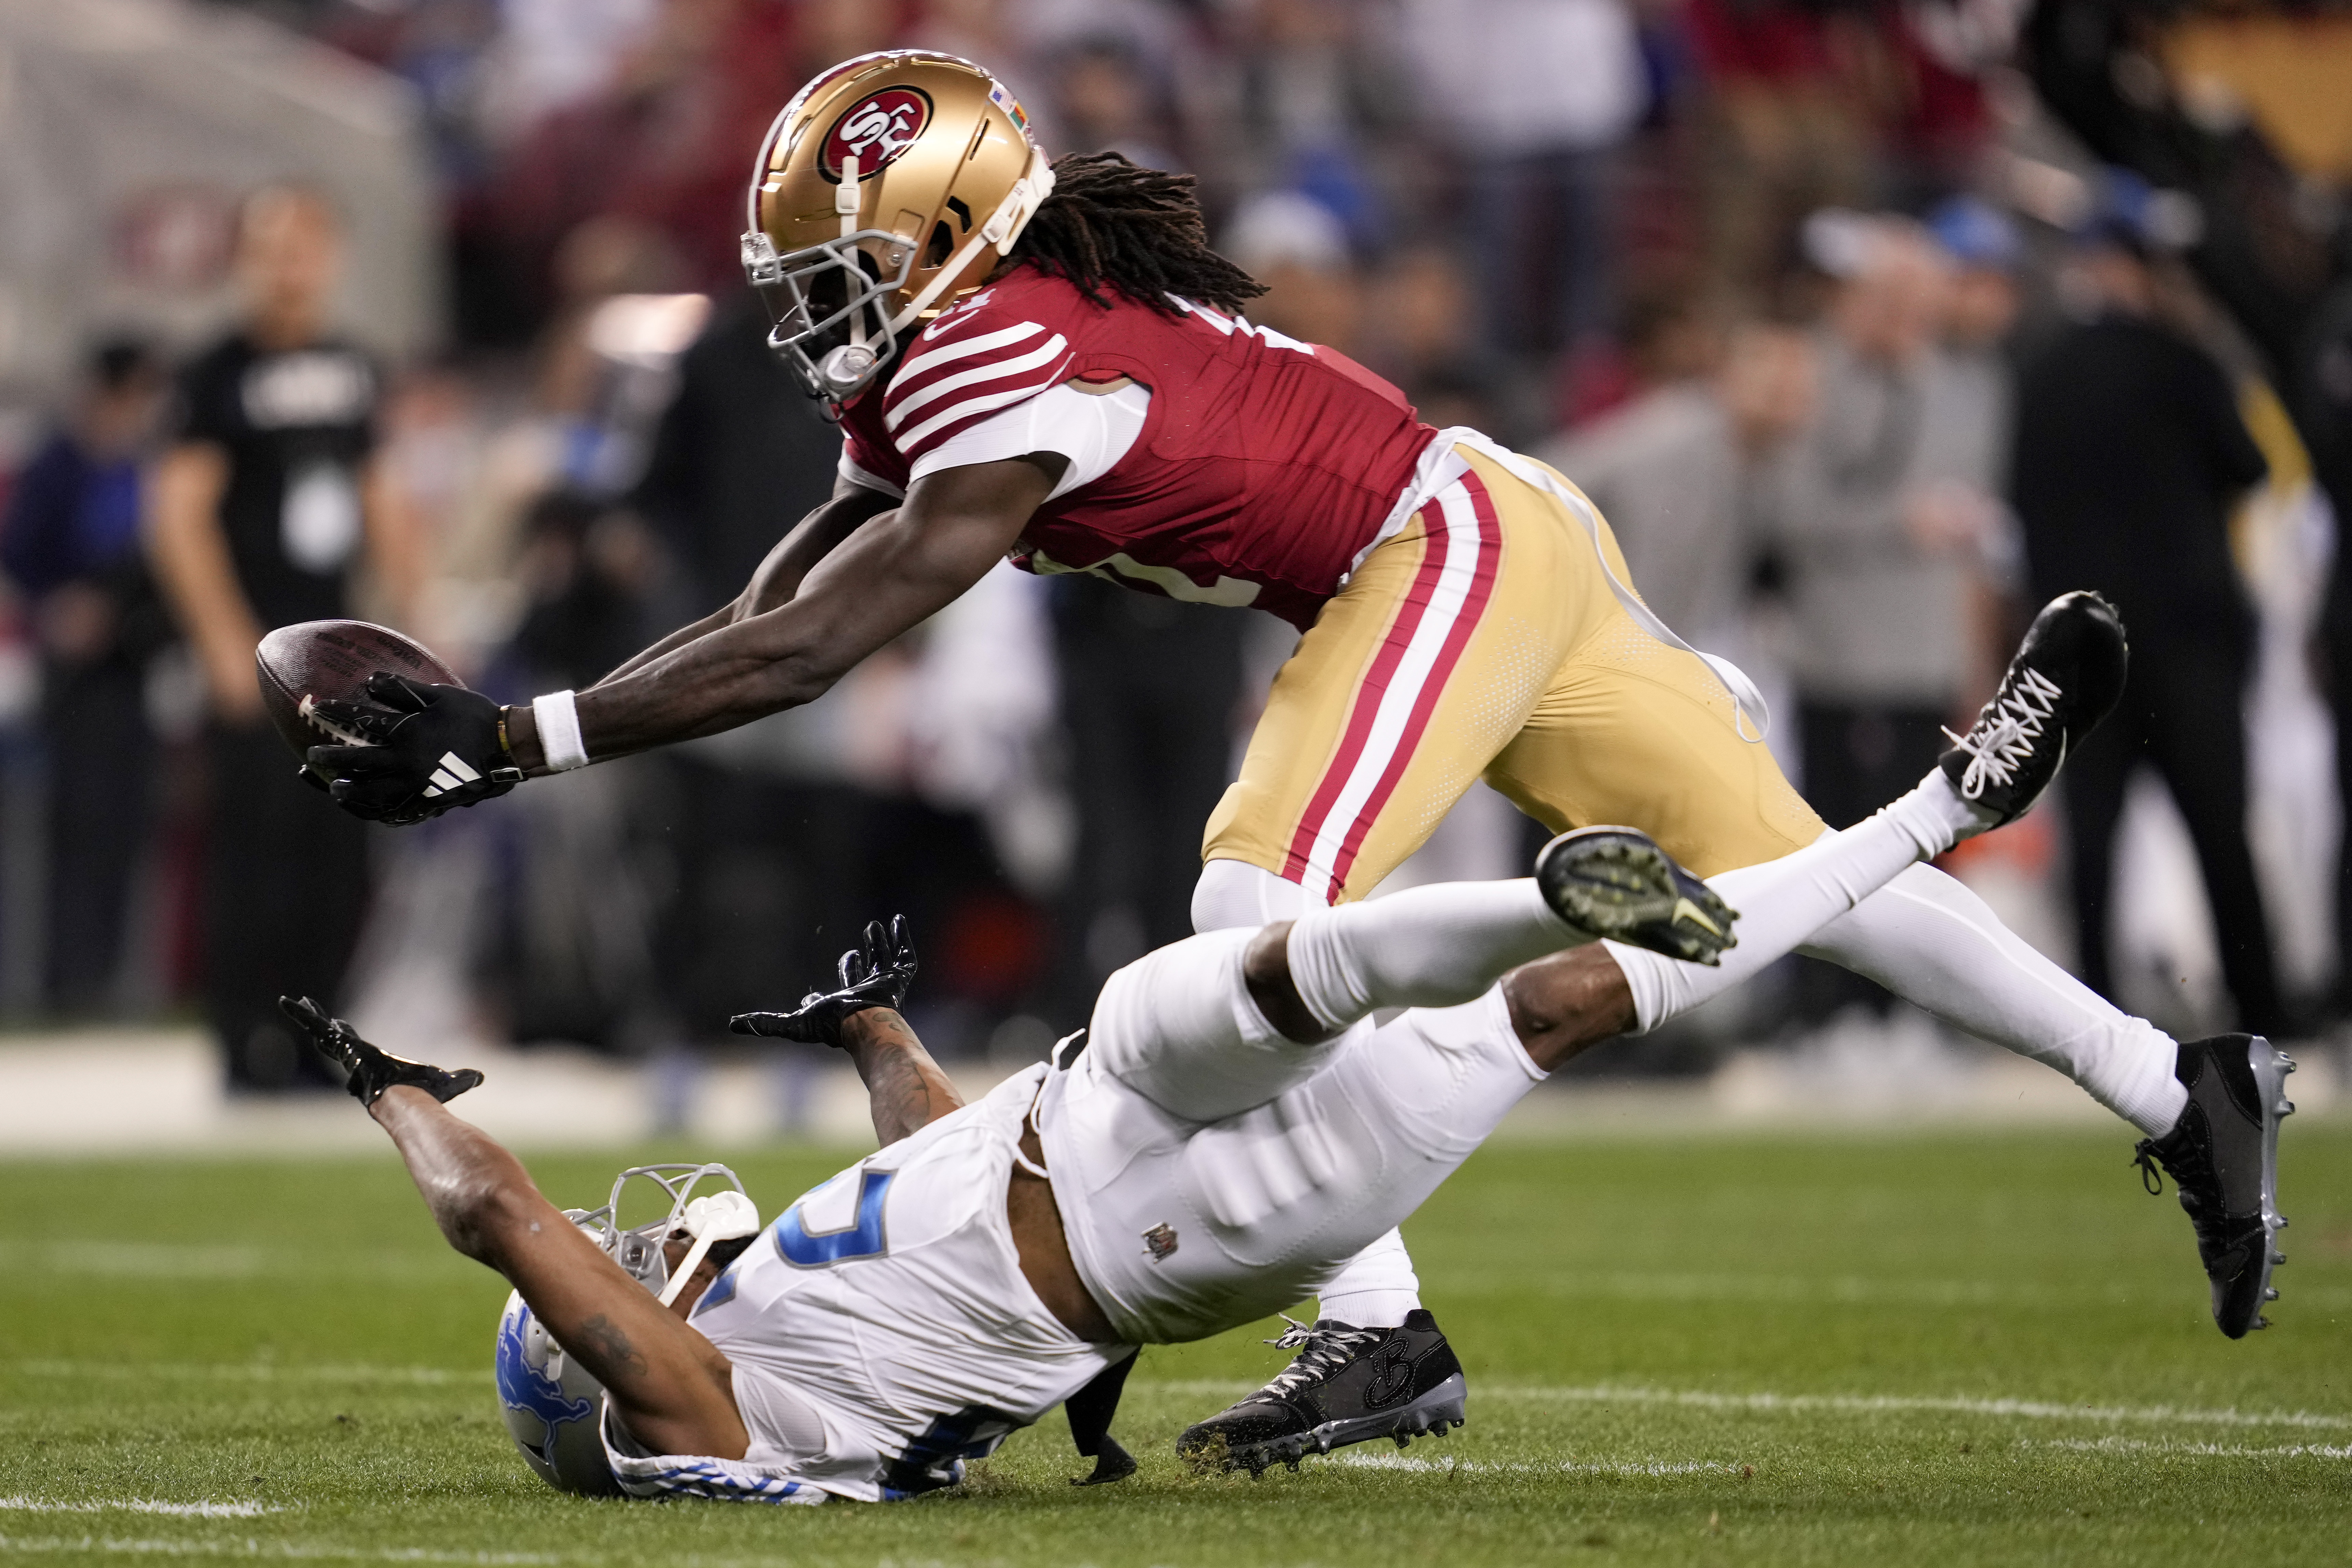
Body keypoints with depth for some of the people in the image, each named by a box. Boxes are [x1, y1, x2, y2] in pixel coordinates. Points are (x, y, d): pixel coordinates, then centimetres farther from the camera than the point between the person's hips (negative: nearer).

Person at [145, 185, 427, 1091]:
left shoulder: (352, 372, 13)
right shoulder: (223, 376, -7)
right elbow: (178, 512, -11)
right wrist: (227, 643, -16)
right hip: (258, 653, -6)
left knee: (341, 846, 4)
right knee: (254, 838, -8)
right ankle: (249, 1042, -3)